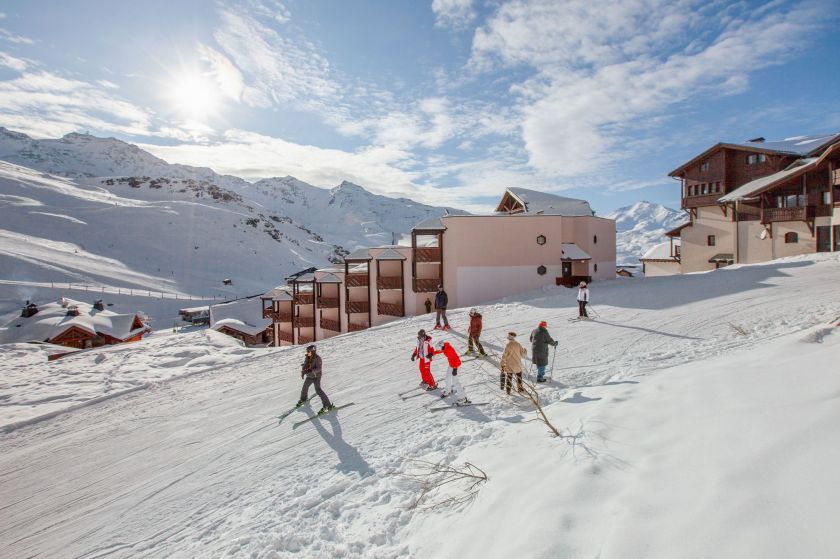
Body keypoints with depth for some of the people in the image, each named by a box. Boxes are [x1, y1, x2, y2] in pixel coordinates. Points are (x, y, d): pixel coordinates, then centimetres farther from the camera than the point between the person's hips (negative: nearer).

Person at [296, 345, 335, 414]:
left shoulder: (317, 358, -24)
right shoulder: (307, 357, -3)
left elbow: (318, 369, -29)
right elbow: (304, 365, 1)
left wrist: (310, 370, -42)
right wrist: (302, 372, -17)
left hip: (316, 376, -7)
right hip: (309, 376, 8)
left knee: (318, 390, -16)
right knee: (305, 387, 22)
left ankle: (327, 405, -13)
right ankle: (303, 399, 53)